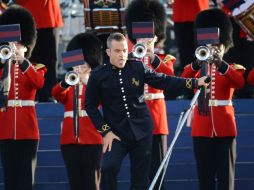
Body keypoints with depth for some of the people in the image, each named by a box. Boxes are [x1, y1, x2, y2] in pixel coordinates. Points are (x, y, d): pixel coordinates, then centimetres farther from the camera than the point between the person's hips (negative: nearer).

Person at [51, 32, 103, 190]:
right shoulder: (68, 87, 13)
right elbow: (56, 94, -8)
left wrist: (86, 82, -30)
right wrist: (66, 82, -29)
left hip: (91, 139, -3)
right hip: (69, 139, 3)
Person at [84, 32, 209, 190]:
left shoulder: (138, 67, -3)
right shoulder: (98, 75, -7)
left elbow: (163, 80, 4)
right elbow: (90, 106, -1)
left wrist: (194, 83, -3)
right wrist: (105, 131, -8)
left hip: (142, 131, 2)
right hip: (116, 133, -2)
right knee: (108, 167, -24)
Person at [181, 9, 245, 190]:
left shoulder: (232, 68, 7)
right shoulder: (197, 69, 10)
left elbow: (239, 82, -17)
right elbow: (184, 80, -12)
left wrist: (220, 64, -32)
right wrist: (198, 62, -30)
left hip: (224, 128, -1)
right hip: (202, 127, 1)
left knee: (225, 172, -1)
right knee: (205, 174, 3)